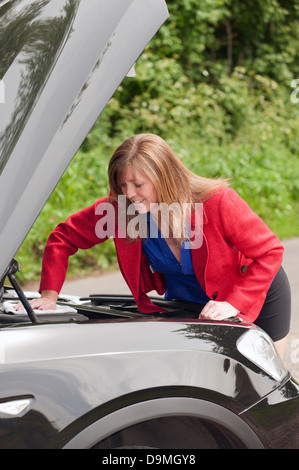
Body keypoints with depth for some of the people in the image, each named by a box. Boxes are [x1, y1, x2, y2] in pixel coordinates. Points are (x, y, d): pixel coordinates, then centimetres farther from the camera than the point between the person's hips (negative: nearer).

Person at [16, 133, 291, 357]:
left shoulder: (217, 201, -34)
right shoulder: (119, 209, -25)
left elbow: (270, 252, -28)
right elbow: (64, 238, -14)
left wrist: (234, 303, -37)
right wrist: (49, 294, -25)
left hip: (258, 295, -2)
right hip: (185, 302, 3)